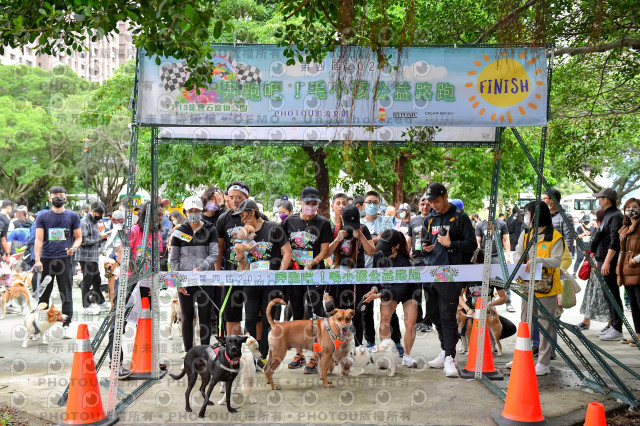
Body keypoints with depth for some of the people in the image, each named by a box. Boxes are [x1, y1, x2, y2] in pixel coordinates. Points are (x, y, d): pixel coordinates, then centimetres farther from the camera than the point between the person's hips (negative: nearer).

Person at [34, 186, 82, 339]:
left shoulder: (72, 216, 9)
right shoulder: (43, 217, 9)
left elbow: (78, 237, 11)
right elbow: (38, 239, 2)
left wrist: (73, 248, -12)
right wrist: (37, 260, -10)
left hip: (64, 259, -1)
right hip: (46, 259, 1)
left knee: (66, 294, -3)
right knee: (43, 293, 6)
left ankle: (66, 325, 0)